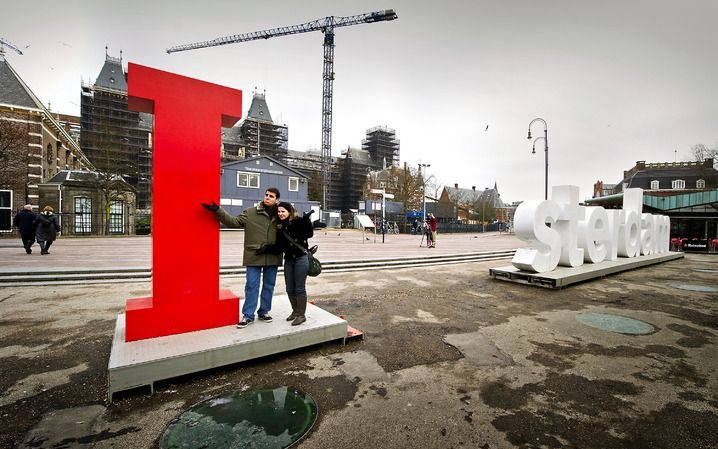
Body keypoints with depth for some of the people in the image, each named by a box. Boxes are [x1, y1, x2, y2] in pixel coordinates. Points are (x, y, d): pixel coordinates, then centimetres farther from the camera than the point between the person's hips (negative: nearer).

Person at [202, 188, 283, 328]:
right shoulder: (250, 213, 0)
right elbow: (234, 222, -7)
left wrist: (271, 247, -7)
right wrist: (218, 210, -17)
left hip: (272, 257, 2)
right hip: (254, 256, -2)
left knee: (269, 285, 13)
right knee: (251, 286, 3)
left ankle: (264, 312, 29)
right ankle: (248, 315, 16)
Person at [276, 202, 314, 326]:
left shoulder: (298, 221, -11)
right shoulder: (280, 225, 7)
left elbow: (309, 234, -22)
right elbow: (279, 246, 10)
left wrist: (307, 221, -36)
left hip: (300, 259, -7)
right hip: (288, 260, 7)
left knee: (300, 288, 0)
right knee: (290, 288, 15)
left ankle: (301, 315, 14)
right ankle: (295, 311, 33)